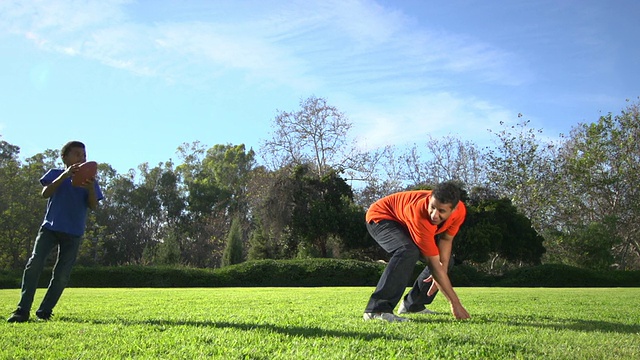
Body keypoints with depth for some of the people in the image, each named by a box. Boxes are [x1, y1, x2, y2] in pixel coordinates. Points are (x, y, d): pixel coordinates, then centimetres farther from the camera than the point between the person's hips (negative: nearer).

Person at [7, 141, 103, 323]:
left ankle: (44, 311, 7)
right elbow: (45, 193, -9)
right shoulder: (55, 174, 8)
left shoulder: (90, 180, 10)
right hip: (50, 227, -1)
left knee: (62, 275, -3)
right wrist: (64, 175, -19)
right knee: (34, 263, -15)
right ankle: (22, 310, -10)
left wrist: (91, 189, -20)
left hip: (73, 233, 1)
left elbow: (93, 206, 0)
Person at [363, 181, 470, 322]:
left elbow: (446, 239, -4)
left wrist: (443, 269, -19)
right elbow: (433, 264, -38)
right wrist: (455, 303, -34)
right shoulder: (420, 214, -42)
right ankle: (377, 310, -35)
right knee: (408, 252, -37)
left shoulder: (460, 210, -23)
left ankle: (412, 305, 14)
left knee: (445, 259, 5)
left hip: (405, 223, 8)